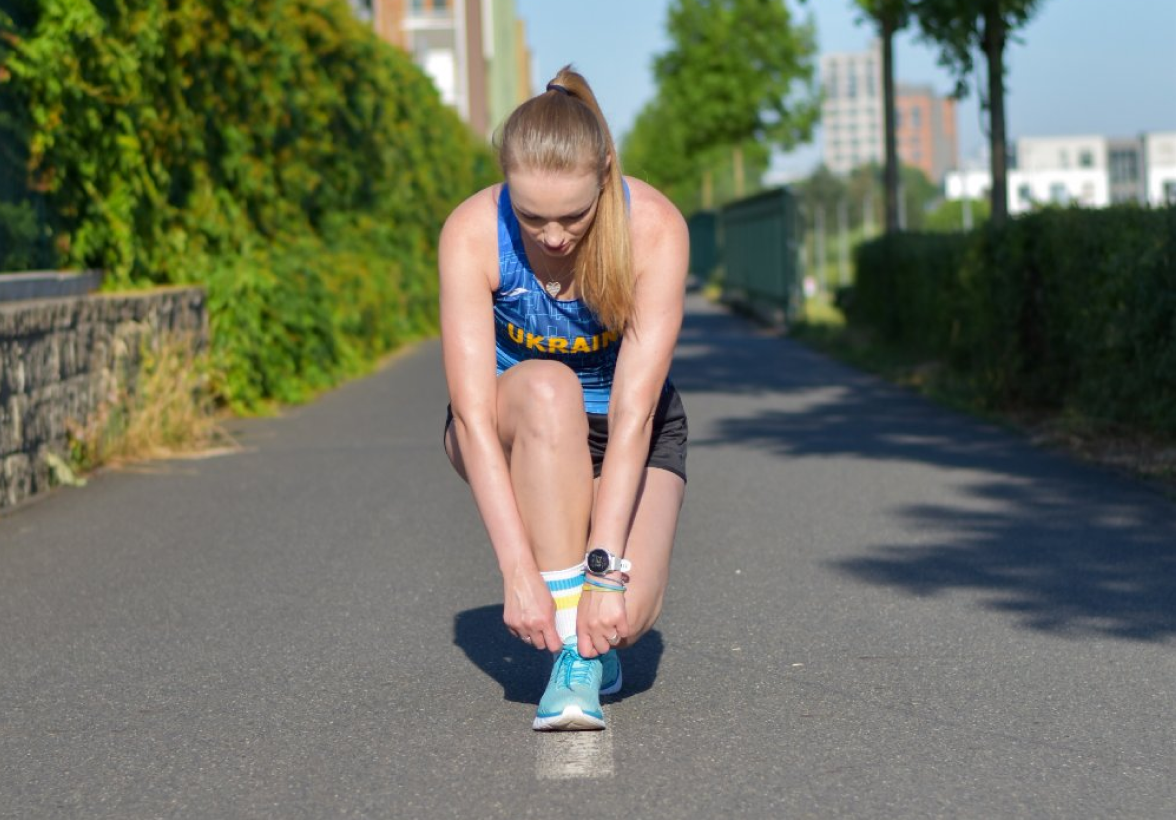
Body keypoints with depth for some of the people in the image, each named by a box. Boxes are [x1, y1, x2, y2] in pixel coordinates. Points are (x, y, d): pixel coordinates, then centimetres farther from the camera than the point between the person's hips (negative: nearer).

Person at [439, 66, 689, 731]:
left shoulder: (655, 227, -27)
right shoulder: (472, 233, -27)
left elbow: (633, 411, -31)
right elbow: (473, 416, -30)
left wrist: (606, 570, -37)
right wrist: (519, 572, -37)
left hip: (626, 429, 0)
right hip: (514, 429, 0)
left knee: (627, 615, -26)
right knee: (547, 388, -38)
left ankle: (594, 641, 13)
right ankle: (569, 643, -29)